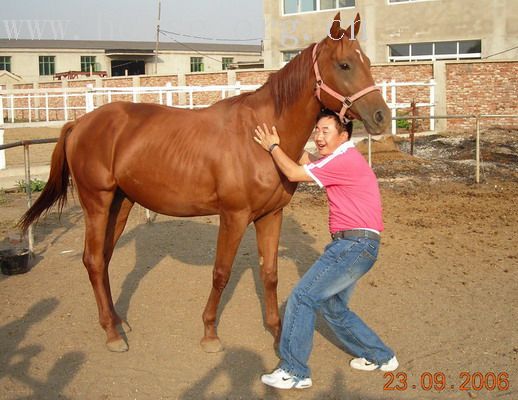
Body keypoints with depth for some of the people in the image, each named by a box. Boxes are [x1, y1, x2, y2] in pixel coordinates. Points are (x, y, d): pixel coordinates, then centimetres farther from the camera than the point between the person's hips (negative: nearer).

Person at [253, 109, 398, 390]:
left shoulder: (346, 159, -16)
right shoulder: (341, 158, 18)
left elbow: (294, 174, -15)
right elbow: (308, 163, 16)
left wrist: (273, 147, -1)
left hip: (355, 245, -11)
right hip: (353, 244, 11)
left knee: (302, 297, -9)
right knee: (333, 307, 18)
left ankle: (294, 372, -1)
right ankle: (380, 357, 28)